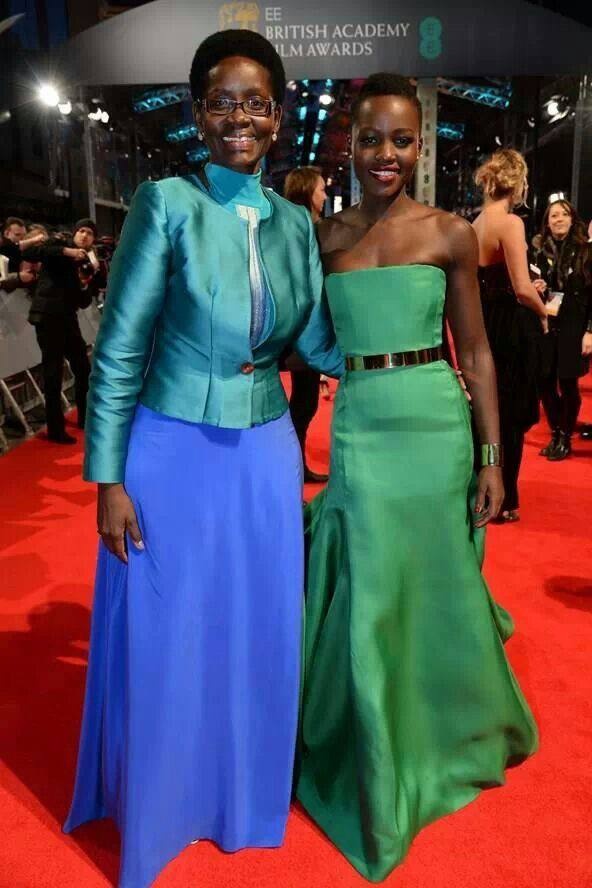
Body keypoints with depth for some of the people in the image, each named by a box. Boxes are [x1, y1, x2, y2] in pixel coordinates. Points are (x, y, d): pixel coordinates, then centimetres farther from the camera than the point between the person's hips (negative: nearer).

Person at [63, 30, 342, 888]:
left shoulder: (294, 222, 5)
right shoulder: (167, 203, -8)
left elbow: (320, 342, 4)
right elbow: (118, 351, -10)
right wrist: (109, 477, -11)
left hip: (264, 455, 4)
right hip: (173, 454, -4)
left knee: (257, 635, 17)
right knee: (165, 643, 11)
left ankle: (244, 795, 43)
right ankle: (161, 805, 39)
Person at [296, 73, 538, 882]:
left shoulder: (450, 233, -1)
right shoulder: (325, 236, 4)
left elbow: (476, 353, 0)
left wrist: (493, 456, -2)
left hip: (438, 425, 0)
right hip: (359, 429, 1)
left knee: (436, 586, 14)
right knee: (369, 596, 7)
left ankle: (452, 730, 45)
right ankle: (379, 762, 31)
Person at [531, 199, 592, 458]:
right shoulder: (540, 250, 7)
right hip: (544, 325, 3)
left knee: (568, 383, 1)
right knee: (545, 382, 2)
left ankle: (566, 438, 18)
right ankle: (555, 434, 21)